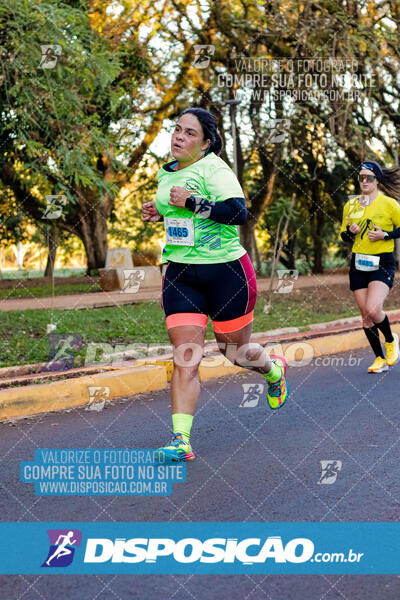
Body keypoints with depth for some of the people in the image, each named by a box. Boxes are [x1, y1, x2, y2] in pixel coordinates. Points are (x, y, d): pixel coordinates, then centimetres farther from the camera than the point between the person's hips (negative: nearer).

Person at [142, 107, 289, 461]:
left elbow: (238, 212, -25)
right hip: (179, 274, 5)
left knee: (234, 351, 11)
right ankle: (181, 440, -9)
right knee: (185, 358, -7)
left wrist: (192, 202, -27)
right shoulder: (166, 173, 12)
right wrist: (159, 213, 11)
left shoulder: (214, 168, -12)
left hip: (226, 271, -5)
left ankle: (274, 369, 46)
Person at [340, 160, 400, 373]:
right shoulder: (350, 205, 10)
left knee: (373, 310, -21)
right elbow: (343, 235, 18)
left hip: (382, 263, -5)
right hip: (358, 264, 5)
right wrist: (350, 232, -4)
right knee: (365, 315, 3)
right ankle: (379, 358, 17)